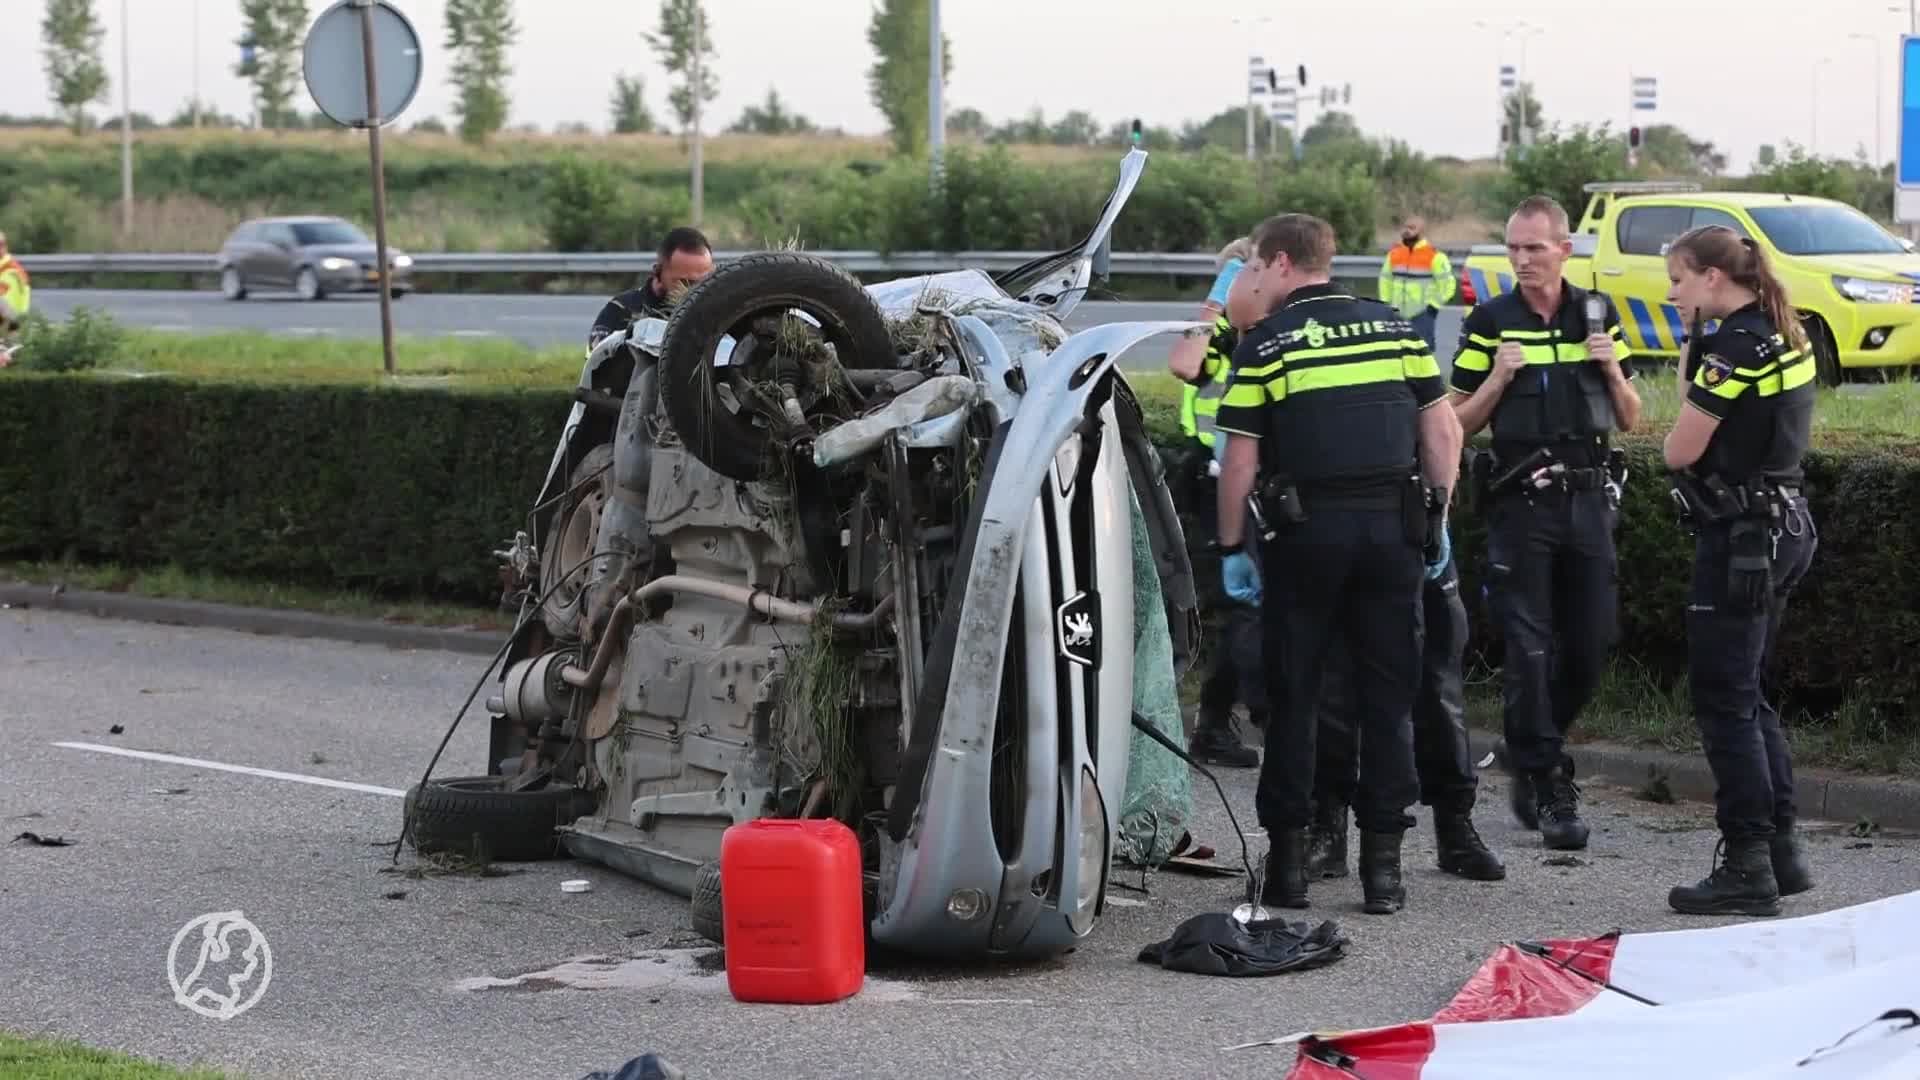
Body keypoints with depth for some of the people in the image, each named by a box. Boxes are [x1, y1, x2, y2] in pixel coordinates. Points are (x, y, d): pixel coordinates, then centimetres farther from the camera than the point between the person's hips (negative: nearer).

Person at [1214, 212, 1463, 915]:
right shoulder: (1395, 329, 8)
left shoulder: (1265, 344, -3)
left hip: (1305, 530, -3)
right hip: (1392, 527, 3)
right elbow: (1442, 432, 6)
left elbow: (1240, 462, -5)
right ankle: (1382, 859, 6)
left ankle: (1288, 857, 8)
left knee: (1292, 697, 7)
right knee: (1388, 696, 7)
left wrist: (1232, 546, 4)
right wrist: (1438, 521, 13)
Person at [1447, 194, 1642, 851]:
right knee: (1529, 649, -5)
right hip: (1520, 501, -3)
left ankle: (1531, 754, 26)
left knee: (1591, 643, 5)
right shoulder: (1490, 323, 0)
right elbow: (1460, 423, 3)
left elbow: (1630, 420, 11)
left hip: (1589, 498, 3)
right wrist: (1499, 377, -13)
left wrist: (1611, 368, -8)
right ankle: (1548, 789, 0)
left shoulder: (1597, 314, 8)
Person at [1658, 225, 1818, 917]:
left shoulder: (1734, 347, -18)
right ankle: (1781, 849, 19)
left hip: (1740, 539, -10)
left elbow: (1681, 449, -14)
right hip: (1784, 528, 10)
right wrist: (1693, 360, 4)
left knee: (1723, 701, -4)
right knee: (1747, 695, 17)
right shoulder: (1786, 337, 11)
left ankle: (1748, 867, -3)